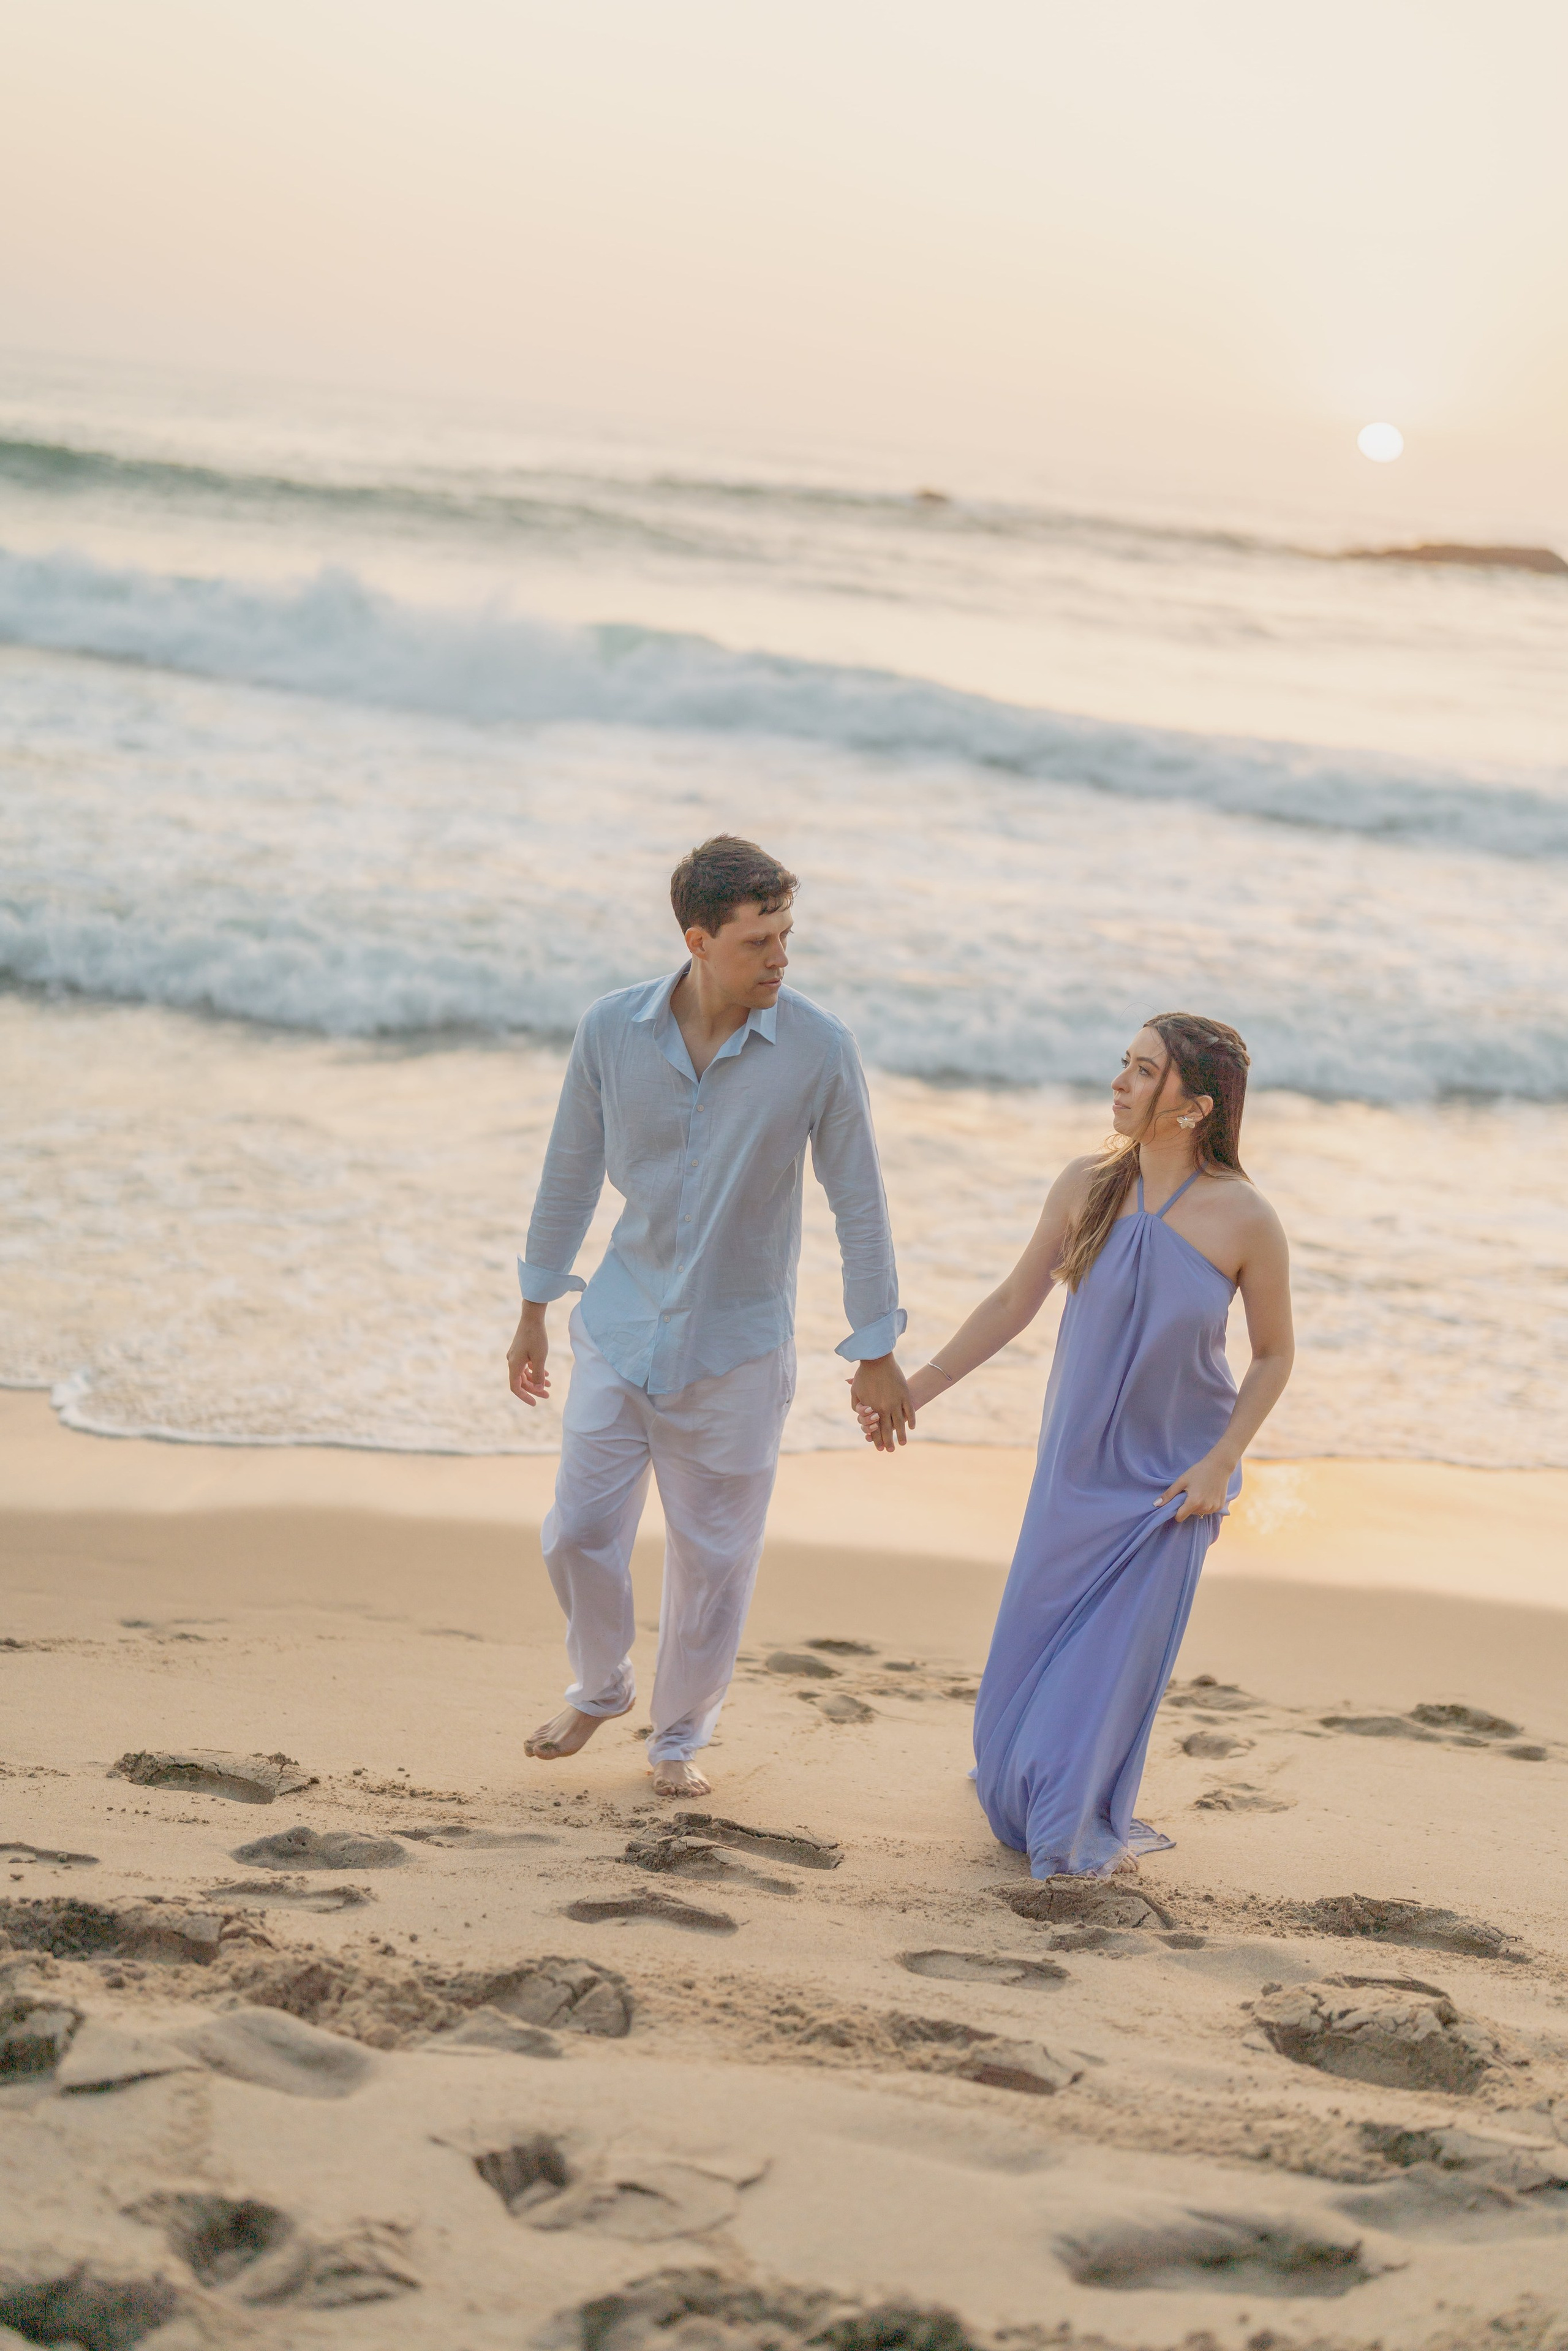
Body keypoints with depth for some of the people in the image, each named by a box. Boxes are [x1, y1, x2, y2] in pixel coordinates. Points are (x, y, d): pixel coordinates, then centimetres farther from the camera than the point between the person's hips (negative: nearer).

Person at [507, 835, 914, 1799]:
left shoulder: (821, 1049, -15)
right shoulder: (613, 1029, -10)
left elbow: (859, 1205, -6)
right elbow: (572, 1169, 4)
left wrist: (878, 1355, -3)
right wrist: (534, 1311, 11)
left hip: (737, 1347, -1)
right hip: (623, 1323, 1)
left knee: (714, 1556, 9)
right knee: (581, 1534, 4)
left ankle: (681, 1736, 32)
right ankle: (600, 1688, 35)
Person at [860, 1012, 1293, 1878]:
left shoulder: (1244, 1220, -18)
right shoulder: (1088, 1187, -10)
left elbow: (1274, 1353, -5)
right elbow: (1014, 1302, 1)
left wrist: (1220, 1464, -13)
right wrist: (917, 1387, 0)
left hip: (1171, 1477, -3)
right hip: (1078, 1459, 3)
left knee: (1124, 1650, 4)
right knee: (1037, 1634, 12)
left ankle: (1081, 1822, 25)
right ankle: (1020, 1779, 38)